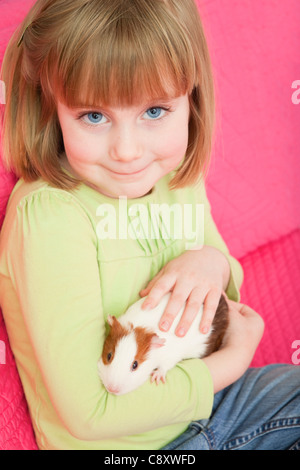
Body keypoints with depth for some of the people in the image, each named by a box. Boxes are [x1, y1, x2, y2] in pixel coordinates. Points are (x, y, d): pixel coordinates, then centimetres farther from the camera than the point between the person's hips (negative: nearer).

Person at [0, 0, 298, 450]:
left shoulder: (177, 177, -6)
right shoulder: (48, 215, -28)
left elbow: (231, 302, 9)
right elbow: (88, 413, -31)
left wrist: (213, 262, -16)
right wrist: (232, 362, -20)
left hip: (203, 399, 7)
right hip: (113, 442, -6)